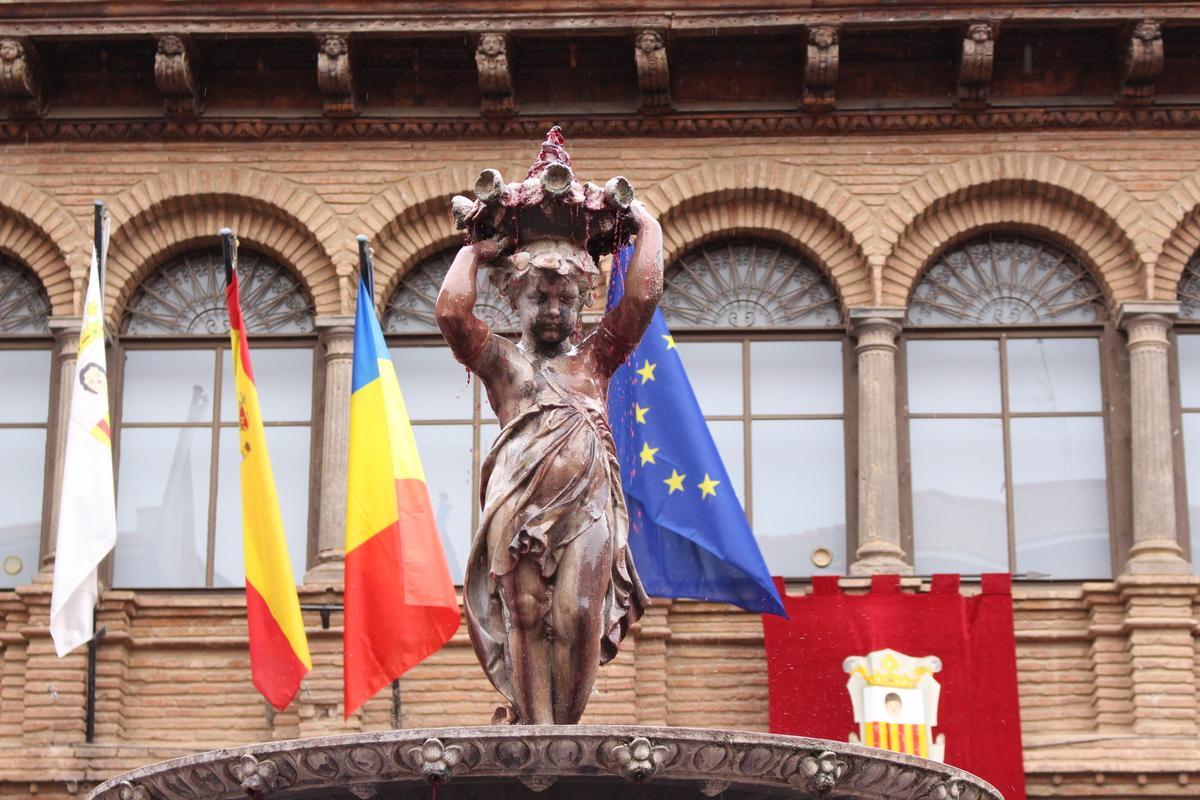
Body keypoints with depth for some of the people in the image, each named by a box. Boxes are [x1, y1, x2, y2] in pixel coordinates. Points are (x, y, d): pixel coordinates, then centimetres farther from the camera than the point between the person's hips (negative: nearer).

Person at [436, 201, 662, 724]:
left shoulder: (594, 356, 25)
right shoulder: (501, 359, 21)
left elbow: (643, 298, 17)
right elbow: (451, 312, 6)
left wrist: (646, 226, 25)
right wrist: (473, 253, 19)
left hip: (588, 503, 0)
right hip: (519, 503, 0)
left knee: (579, 613, -15)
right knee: (526, 614, -9)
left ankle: (567, 725, -9)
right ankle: (534, 726, -11)